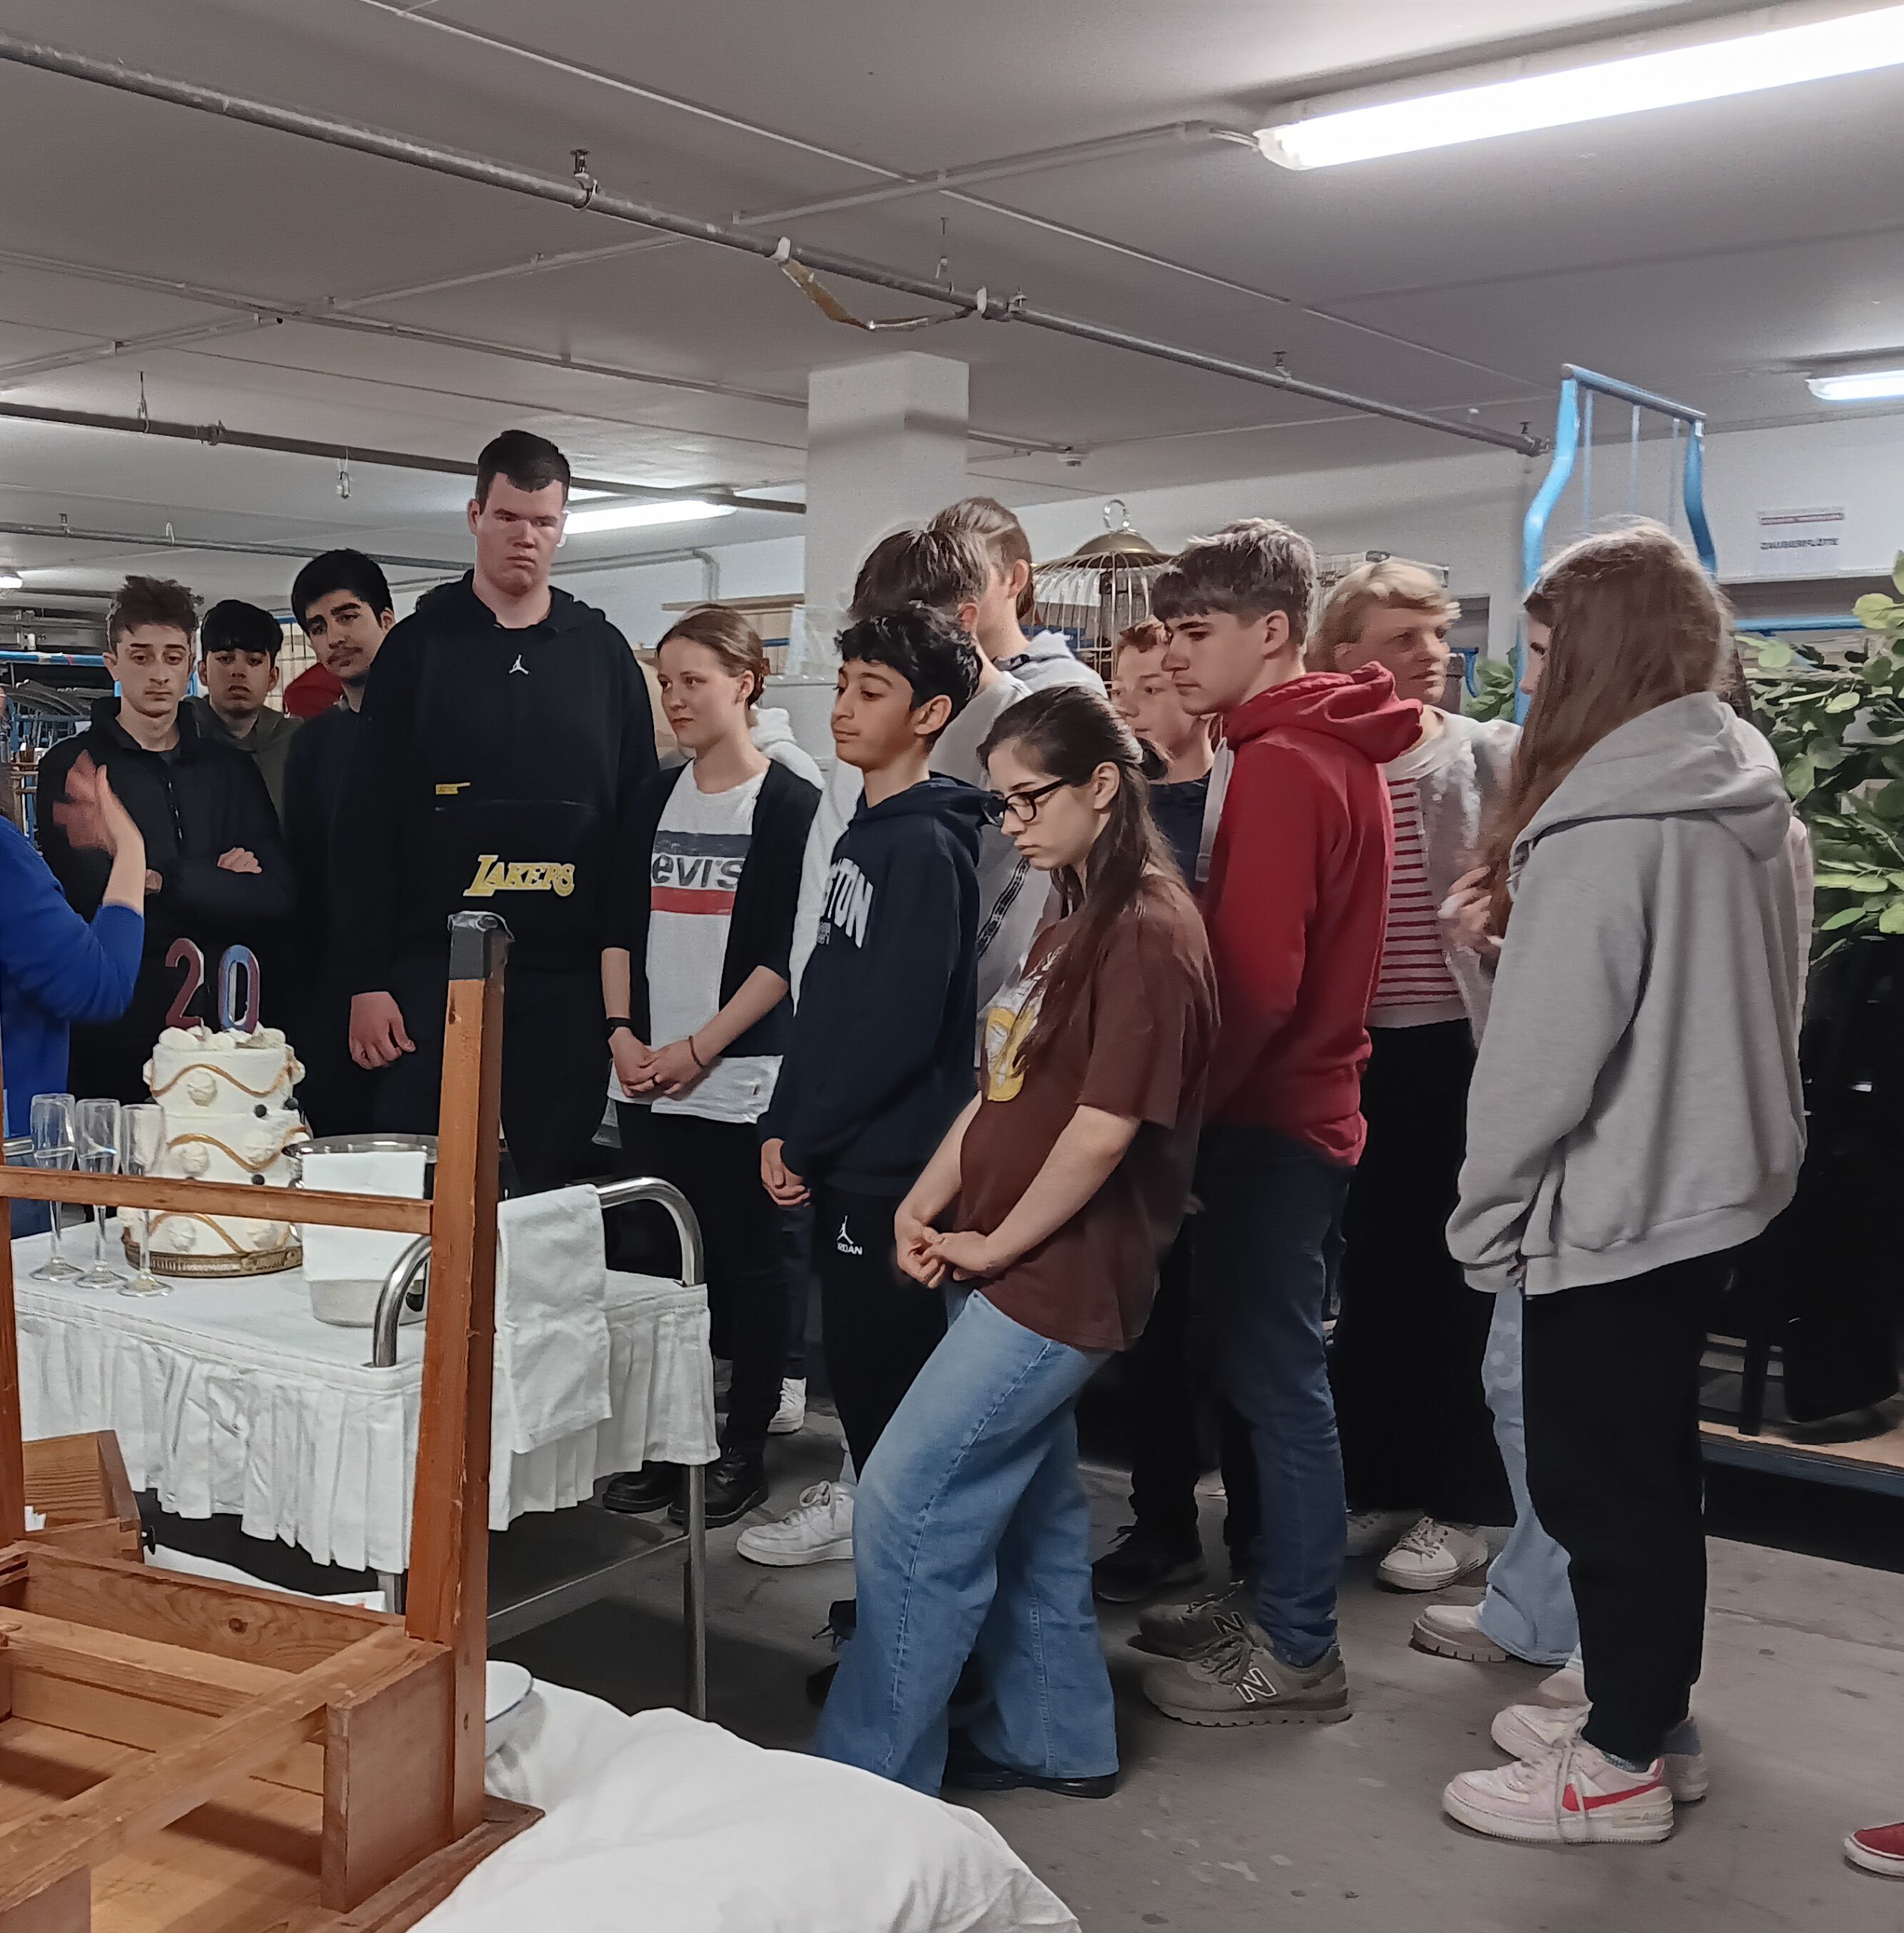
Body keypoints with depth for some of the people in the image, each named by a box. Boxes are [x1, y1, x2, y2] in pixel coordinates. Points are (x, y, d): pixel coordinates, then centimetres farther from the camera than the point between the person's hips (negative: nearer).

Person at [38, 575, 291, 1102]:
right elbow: (95, 900, -12)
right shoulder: (72, 766, 2)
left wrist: (166, 883, -9)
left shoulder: (231, 769, 13)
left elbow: (276, 899, 1)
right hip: (118, 1033, -3)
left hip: (229, 1021, 3)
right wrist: (219, 887, -6)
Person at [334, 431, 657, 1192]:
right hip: (435, 971, -1)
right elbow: (367, 823, 0)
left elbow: (640, 815, 9)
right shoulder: (419, 648, 4)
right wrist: (366, 979, -7)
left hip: (569, 980, 2)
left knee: (553, 1190, 7)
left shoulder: (604, 652, 10)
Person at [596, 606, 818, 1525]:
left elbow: (787, 955, -9)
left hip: (739, 1078, -5)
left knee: (746, 1260, 3)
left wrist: (698, 1047, -13)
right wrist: (623, 1033, 0)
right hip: (647, 1076, 5)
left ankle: (745, 1448, 15)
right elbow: (622, 924, 13)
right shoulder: (657, 798, 12)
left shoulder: (789, 805, -5)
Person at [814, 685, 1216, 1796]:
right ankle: (1056, 1738, 31)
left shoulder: (1148, 932, -17)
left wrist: (994, 1244, -12)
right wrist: (927, 1203, 5)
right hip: (1009, 1269, 9)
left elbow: (1105, 1127, -21)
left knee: (907, 1507, -6)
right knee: (1031, 1504, 17)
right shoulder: (1075, 925, 15)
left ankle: (869, 1777, 5)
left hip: (1058, 1280, -9)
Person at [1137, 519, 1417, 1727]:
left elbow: (1254, 976, -23)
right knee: (1267, 1364, 17)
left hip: (1270, 1115, -10)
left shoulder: (1279, 765, -17)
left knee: (1274, 1372, 0)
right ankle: (1274, 1598, 30)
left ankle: (1297, 1649, 12)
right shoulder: (1338, 748, 13)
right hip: (1304, 1098, 10)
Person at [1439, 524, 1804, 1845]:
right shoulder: (1750, 800, 6)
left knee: (1600, 1481, 5)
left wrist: (1481, 1210, -10)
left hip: (1611, 1202, -9)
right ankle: (1650, 1712, 35)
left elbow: (1546, 1048, -21)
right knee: (1653, 1465, 20)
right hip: (1711, 1186, 9)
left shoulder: (1605, 826, -21)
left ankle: (1623, 1764, 19)